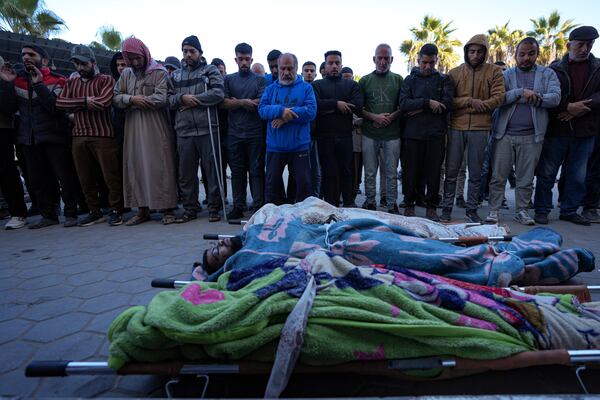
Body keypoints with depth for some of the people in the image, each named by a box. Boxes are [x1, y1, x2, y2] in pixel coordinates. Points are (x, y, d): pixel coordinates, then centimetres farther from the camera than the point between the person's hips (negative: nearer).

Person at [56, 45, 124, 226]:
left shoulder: (106, 80, 2)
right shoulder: (71, 82, 19)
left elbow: (102, 102, -15)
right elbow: (60, 102, 4)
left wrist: (75, 105, -2)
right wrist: (84, 101, -9)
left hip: (103, 135, -5)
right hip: (79, 136, 6)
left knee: (111, 175, -5)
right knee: (86, 178, 9)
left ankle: (116, 210, 6)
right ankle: (94, 211, 21)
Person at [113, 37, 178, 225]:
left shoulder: (159, 72, 0)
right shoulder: (126, 74, 16)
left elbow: (161, 99, -13)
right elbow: (116, 98, 11)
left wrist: (133, 101, -6)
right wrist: (132, 99, -9)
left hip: (156, 127, -5)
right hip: (133, 128, 5)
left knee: (160, 167, -5)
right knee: (136, 167, 4)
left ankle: (168, 209, 2)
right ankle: (143, 209, 13)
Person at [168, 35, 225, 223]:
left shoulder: (210, 70, 8)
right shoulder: (176, 75, 20)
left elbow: (219, 93, -8)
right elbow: (169, 99, 13)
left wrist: (194, 100, -9)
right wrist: (182, 98, -8)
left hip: (207, 129, -4)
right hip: (183, 131, 5)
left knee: (212, 170, -1)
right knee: (186, 173, 7)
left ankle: (214, 208, 10)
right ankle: (190, 208, 19)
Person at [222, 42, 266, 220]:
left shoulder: (260, 79, 9)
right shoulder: (229, 79, 15)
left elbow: (261, 103, -6)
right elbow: (224, 102, 2)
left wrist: (236, 101, -2)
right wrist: (244, 102, -9)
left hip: (255, 133, -2)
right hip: (235, 133, 2)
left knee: (256, 170, -1)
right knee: (237, 171, 5)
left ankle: (258, 206, 4)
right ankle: (238, 207, 13)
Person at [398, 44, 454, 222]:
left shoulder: (444, 80, 13)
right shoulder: (410, 79, 13)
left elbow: (447, 104, -3)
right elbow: (403, 103, -4)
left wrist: (419, 108, -7)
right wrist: (428, 103, -13)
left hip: (436, 133, 0)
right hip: (413, 133, 0)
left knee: (434, 171, 2)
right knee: (411, 171, 2)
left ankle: (431, 207, 13)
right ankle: (409, 205, 15)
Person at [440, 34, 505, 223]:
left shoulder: (494, 71, 5)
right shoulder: (455, 72, 7)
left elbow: (498, 98, -4)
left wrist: (470, 106, -9)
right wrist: (470, 102, -13)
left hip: (480, 128, 0)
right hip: (456, 127, 0)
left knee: (475, 174, 8)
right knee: (451, 172, 3)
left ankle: (472, 210, 19)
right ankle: (446, 209, 13)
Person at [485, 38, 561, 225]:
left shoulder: (548, 74, 11)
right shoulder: (506, 74, 9)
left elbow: (555, 98, -3)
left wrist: (533, 96, -9)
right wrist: (521, 92, -16)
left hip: (531, 136, 1)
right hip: (504, 134, -1)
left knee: (526, 178, 8)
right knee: (498, 176, 0)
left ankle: (521, 211, 19)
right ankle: (493, 210, 8)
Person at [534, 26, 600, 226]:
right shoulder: (555, 69, 2)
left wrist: (581, 108, -15)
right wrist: (568, 107, -17)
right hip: (556, 129, -3)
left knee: (578, 176, 10)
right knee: (547, 173, 1)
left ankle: (569, 210, 23)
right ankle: (542, 210, 12)